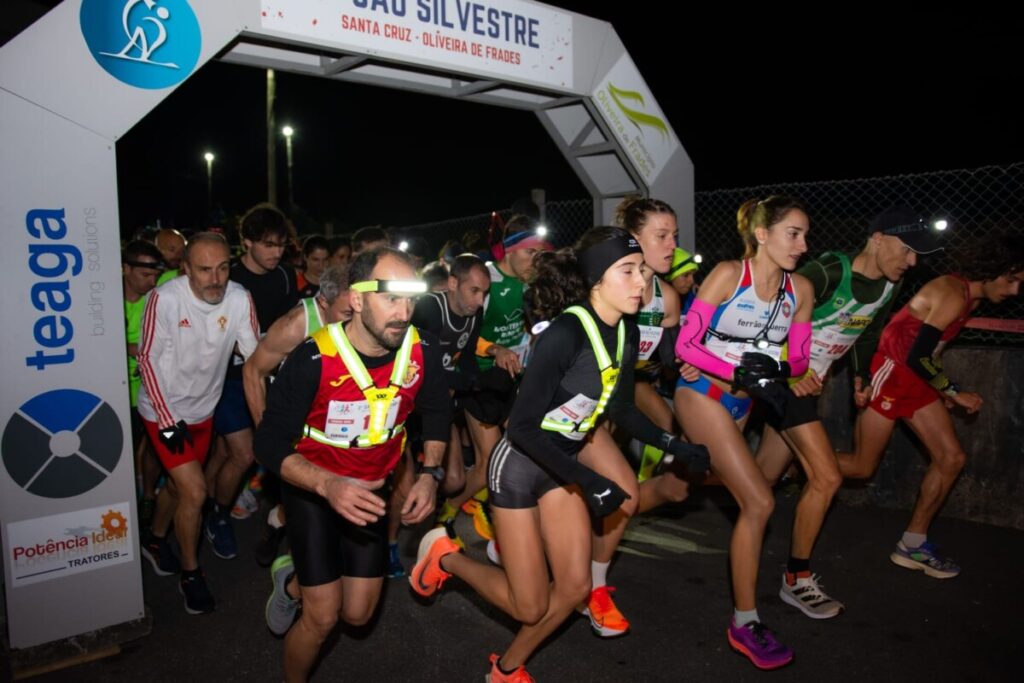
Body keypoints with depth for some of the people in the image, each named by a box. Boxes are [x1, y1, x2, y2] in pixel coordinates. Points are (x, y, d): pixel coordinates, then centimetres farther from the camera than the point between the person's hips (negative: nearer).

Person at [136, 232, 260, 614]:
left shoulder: (239, 299, -17)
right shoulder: (165, 299, -26)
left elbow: (254, 355, -11)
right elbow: (148, 359, -17)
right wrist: (168, 420, -18)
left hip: (203, 409, 4)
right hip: (164, 410, -4)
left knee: (178, 485, 22)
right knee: (195, 491, -9)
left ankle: (155, 540, 50)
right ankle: (191, 573, 14)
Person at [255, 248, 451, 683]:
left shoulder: (422, 351, -18)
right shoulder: (314, 359, -28)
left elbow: (436, 412, 1)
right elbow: (271, 444, -25)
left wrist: (430, 473, -11)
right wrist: (328, 485, -41)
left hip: (370, 488, 4)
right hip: (312, 488, -4)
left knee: (358, 614, 9)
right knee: (323, 617, -5)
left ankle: (294, 579, 40)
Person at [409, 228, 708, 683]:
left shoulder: (627, 335, -4)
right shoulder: (565, 334, -29)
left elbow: (621, 409, 11)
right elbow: (521, 426, -28)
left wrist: (674, 445, 1)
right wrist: (587, 480, -29)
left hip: (563, 463, 7)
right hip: (519, 464, -7)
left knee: (575, 587, 7)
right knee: (529, 606, 1)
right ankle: (444, 555, 24)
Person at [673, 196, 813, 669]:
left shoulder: (800, 289, -1)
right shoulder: (728, 275, -16)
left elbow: (798, 358, 5)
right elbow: (685, 345, -16)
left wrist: (778, 370, -17)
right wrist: (739, 370, -26)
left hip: (741, 402, 6)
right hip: (702, 394, -6)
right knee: (759, 502, -13)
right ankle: (744, 623, 0)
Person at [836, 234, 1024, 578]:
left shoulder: (970, 297, 8)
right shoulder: (954, 295, -22)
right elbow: (917, 356, -24)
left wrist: (943, 389, 13)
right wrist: (955, 392, -13)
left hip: (914, 377, 9)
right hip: (889, 372, -9)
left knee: (951, 457, 5)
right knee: (862, 467, -3)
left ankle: (913, 544, 15)